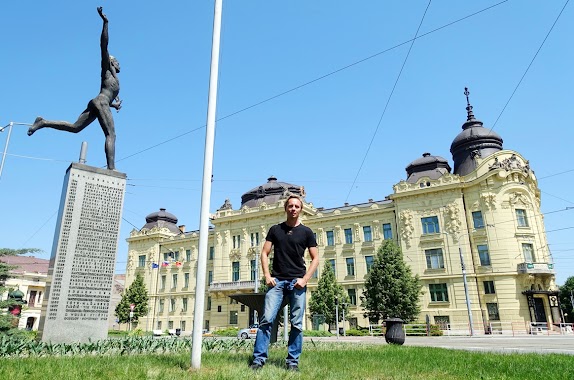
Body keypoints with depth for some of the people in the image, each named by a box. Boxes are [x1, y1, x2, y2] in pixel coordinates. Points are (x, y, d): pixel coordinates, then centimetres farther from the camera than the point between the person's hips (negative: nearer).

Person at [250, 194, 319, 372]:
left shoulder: (306, 232, 7)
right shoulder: (275, 229, 10)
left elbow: (315, 258, 6)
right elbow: (264, 253, 9)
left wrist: (305, 279, -6)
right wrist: (267, 276, -4)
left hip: (297, 282, 0)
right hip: (277, 281, 0)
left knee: (297, 324, 1)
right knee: (266, 319, -8)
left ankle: (293, 361, 11)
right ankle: (259, 358, -2)